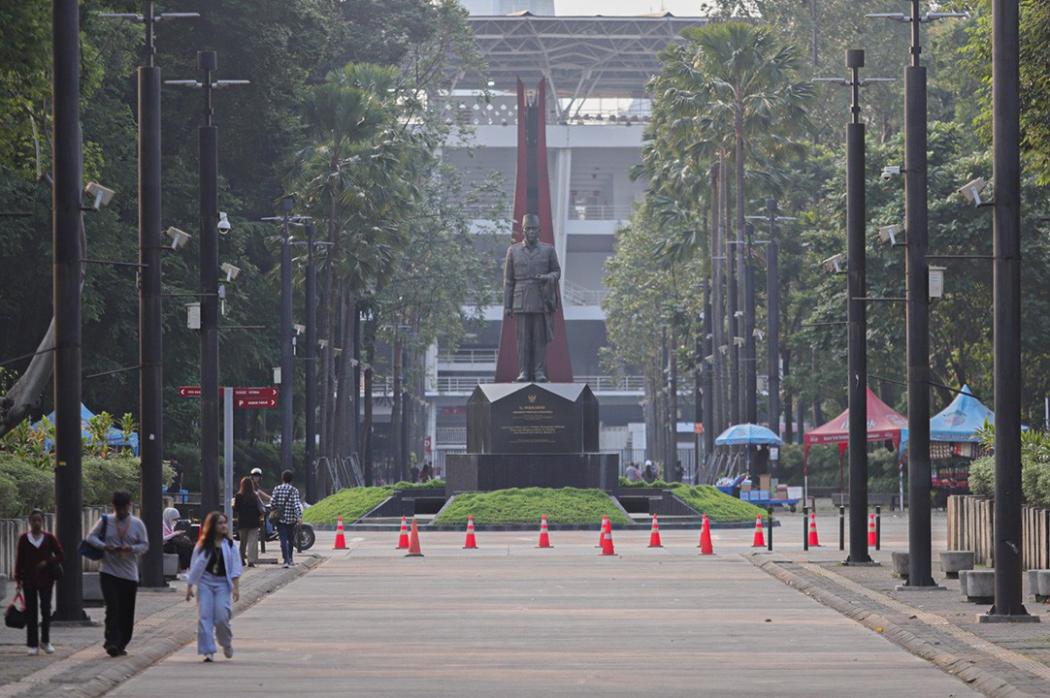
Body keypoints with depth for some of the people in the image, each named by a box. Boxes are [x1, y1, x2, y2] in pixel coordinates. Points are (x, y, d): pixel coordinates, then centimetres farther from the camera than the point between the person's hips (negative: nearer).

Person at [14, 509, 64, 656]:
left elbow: (59, 554, 5)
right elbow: (19, 560, 3)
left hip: (45, 579, 0)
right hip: (29, 580, 0)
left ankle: (45, 641, 15)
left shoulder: (49, 538, 2)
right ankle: (33, 645, 4)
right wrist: (18, 579, -1)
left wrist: (47, 562, -11)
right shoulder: (23, 539, 2)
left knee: (46, 609, 0)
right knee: (31, 612, 1)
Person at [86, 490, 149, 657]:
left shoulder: (137, 524, 5)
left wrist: (132, 549, -15)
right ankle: (112, 642, -18)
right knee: (113, 607, -15)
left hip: (130, 574, 2)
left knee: (127, 612, 5)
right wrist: (104, 546, -15)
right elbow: (91, 537, 4)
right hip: (108, 573, -2)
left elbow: (145, 545, 6)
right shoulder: (105, 521, 4)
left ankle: (121, 645, 17)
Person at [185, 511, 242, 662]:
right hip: (205, 581, 1)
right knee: (204, 616, -6)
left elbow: (235, 568, 2)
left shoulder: (229, 545, 4)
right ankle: (208, 651, -2)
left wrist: (236, 587, -6)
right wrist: (189, 586, 4)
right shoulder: (202, 545, 3)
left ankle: (227, 644, 17)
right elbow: (195, 566, 7)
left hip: (222, 583, -1)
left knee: (222, 617, -10)